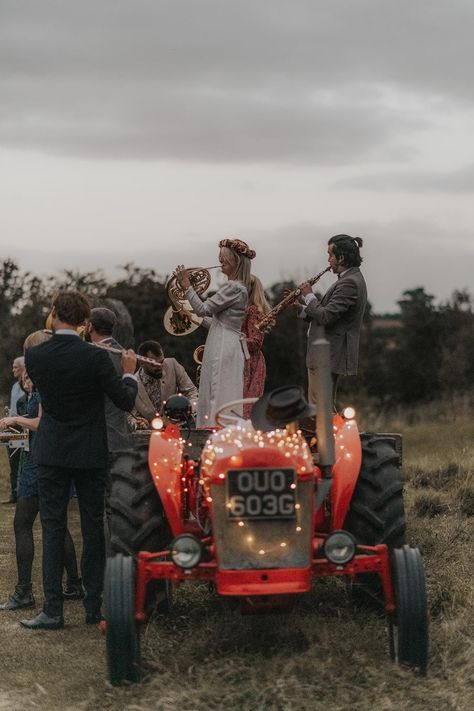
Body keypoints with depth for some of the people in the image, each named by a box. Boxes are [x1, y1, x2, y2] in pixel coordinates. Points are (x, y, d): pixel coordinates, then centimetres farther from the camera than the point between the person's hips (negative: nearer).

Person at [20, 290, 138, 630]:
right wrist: (129, 371, 10)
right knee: (94, 528, 10)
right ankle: (94, 606, 13)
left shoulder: (35, 356, -7)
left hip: (51, 452, 1)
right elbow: (126, 401, -8)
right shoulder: (96, 357, -14)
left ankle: (53, 610, 0)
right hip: (90, 454, -1)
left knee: (53, 528, 4)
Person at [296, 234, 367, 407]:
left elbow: (325, 317, -24)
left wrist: (309, 295, -10)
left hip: (326, 357, -11)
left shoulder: (349, 283, -18)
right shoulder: (353, 279, 15)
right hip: (330, 354, 11)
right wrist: (302, 308, 9)